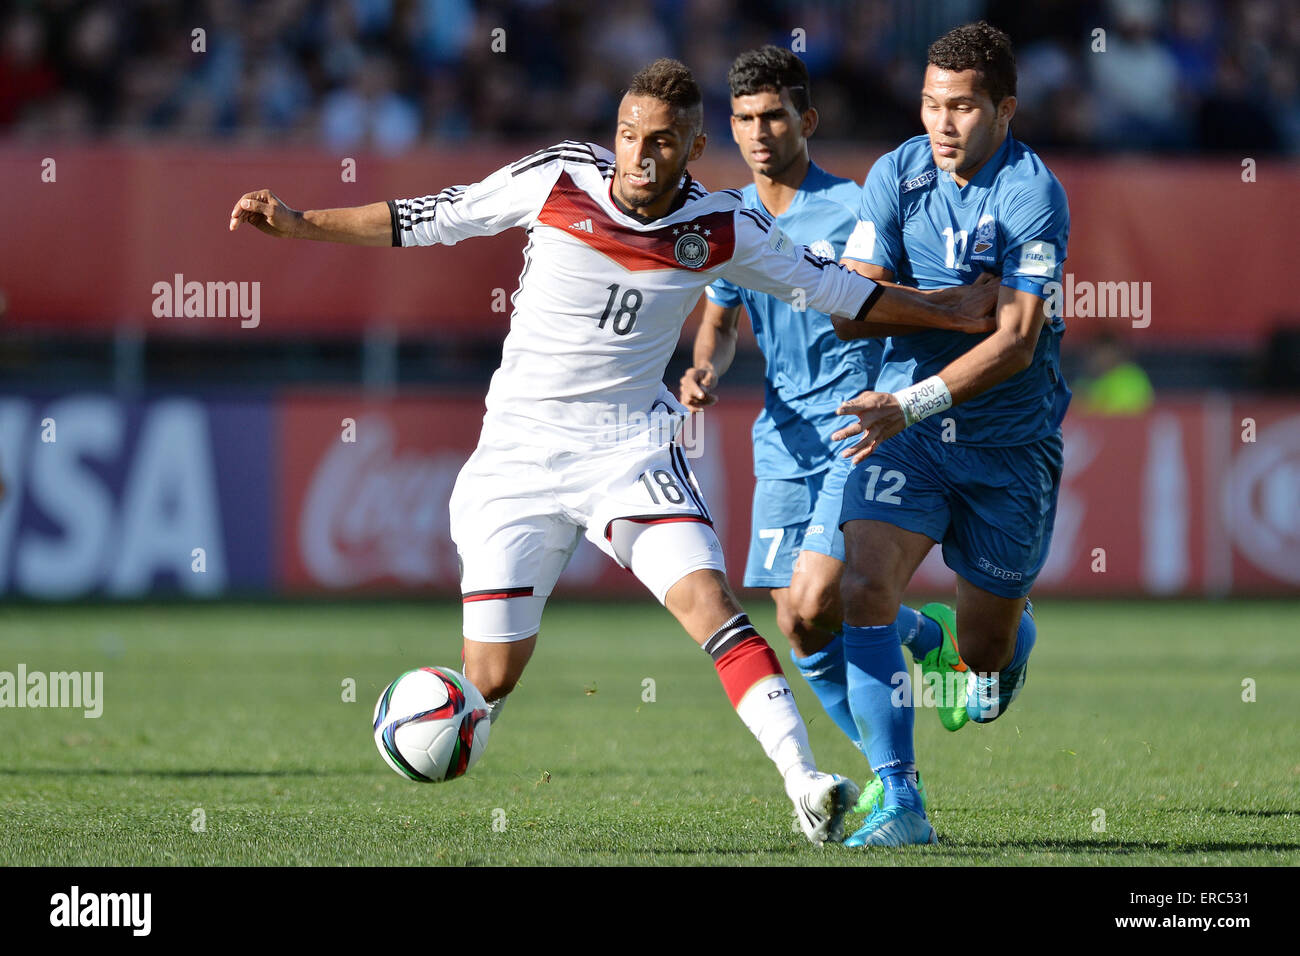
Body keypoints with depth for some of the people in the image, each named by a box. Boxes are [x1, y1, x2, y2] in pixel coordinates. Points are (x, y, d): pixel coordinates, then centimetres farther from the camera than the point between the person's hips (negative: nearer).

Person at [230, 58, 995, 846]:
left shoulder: (721, 231, -5)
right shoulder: (556, 178, -7)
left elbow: (837, 290, 6)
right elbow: (426, 220, 4)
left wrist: (955, 316, 2)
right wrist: (298, 223, 1)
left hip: (631, 447, 0)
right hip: (520, 448, 0)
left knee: (708, 599, -23)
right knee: (492, 674, -3)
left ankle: (803, 782, -27)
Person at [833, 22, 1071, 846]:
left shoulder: (1033, 195, -16)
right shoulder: (895, 176, -2)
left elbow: (1016, 344, -22)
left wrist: (913, 404, -31)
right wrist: (963, 301, -20)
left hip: (1010, 444, -2)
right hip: (909, 429, 3)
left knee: (985, 663, 9)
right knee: (865, 588, -22)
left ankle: (1009, 634, 49)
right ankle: (900, 801, -13)